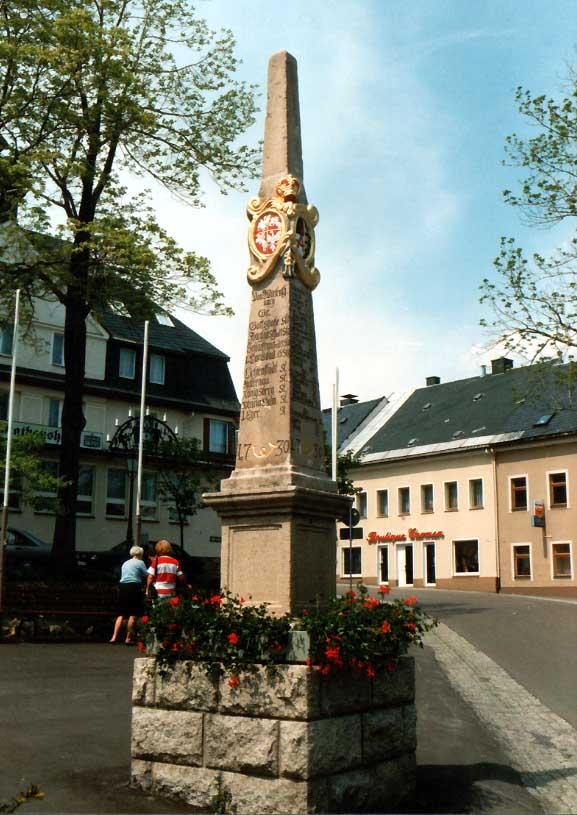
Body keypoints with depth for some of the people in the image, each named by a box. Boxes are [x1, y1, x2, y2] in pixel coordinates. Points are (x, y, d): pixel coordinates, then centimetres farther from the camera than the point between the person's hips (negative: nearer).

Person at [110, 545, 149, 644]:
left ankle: (114, 636, 0)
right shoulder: (140, 563, -1)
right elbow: (147, 575, 0)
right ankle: (128, 638, -2)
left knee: (121, 614, 10)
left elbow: (123, 576, 20)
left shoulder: (125, 563, 19)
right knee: (133, 614, -1)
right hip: (134, 587, -6)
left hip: (122, 587, 6)